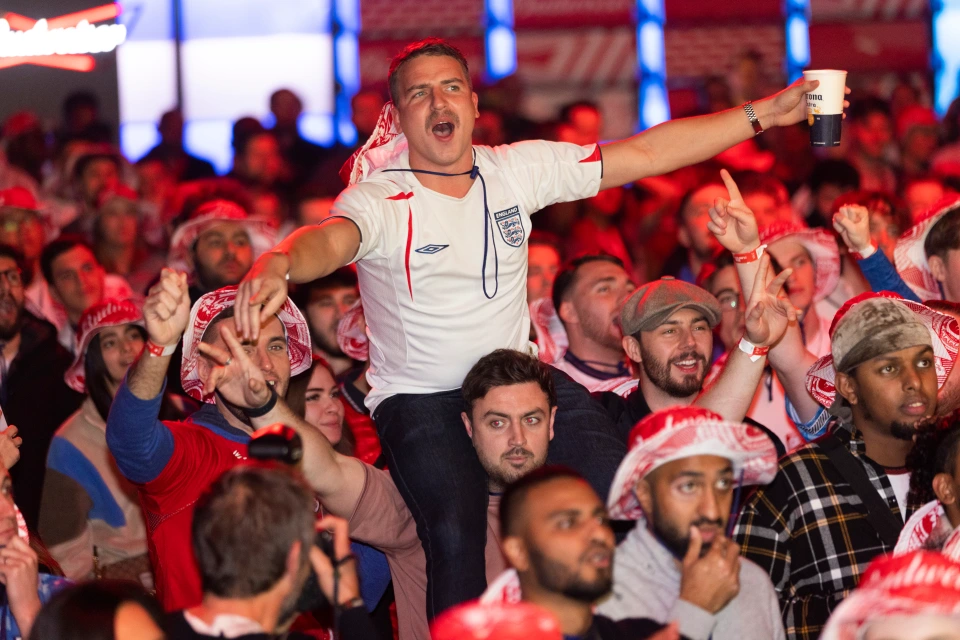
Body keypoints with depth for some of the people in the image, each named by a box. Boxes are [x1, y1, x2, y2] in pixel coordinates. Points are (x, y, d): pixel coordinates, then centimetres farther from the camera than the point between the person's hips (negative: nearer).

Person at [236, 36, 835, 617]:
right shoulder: (379, 197, -15)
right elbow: (331, 240, -38)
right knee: (457, 536, -29)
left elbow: (644, 155, 1)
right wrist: (279, 264, -64)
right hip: (420, 397, -5)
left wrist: (762, 115, -4)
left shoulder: (517, 170, 0)